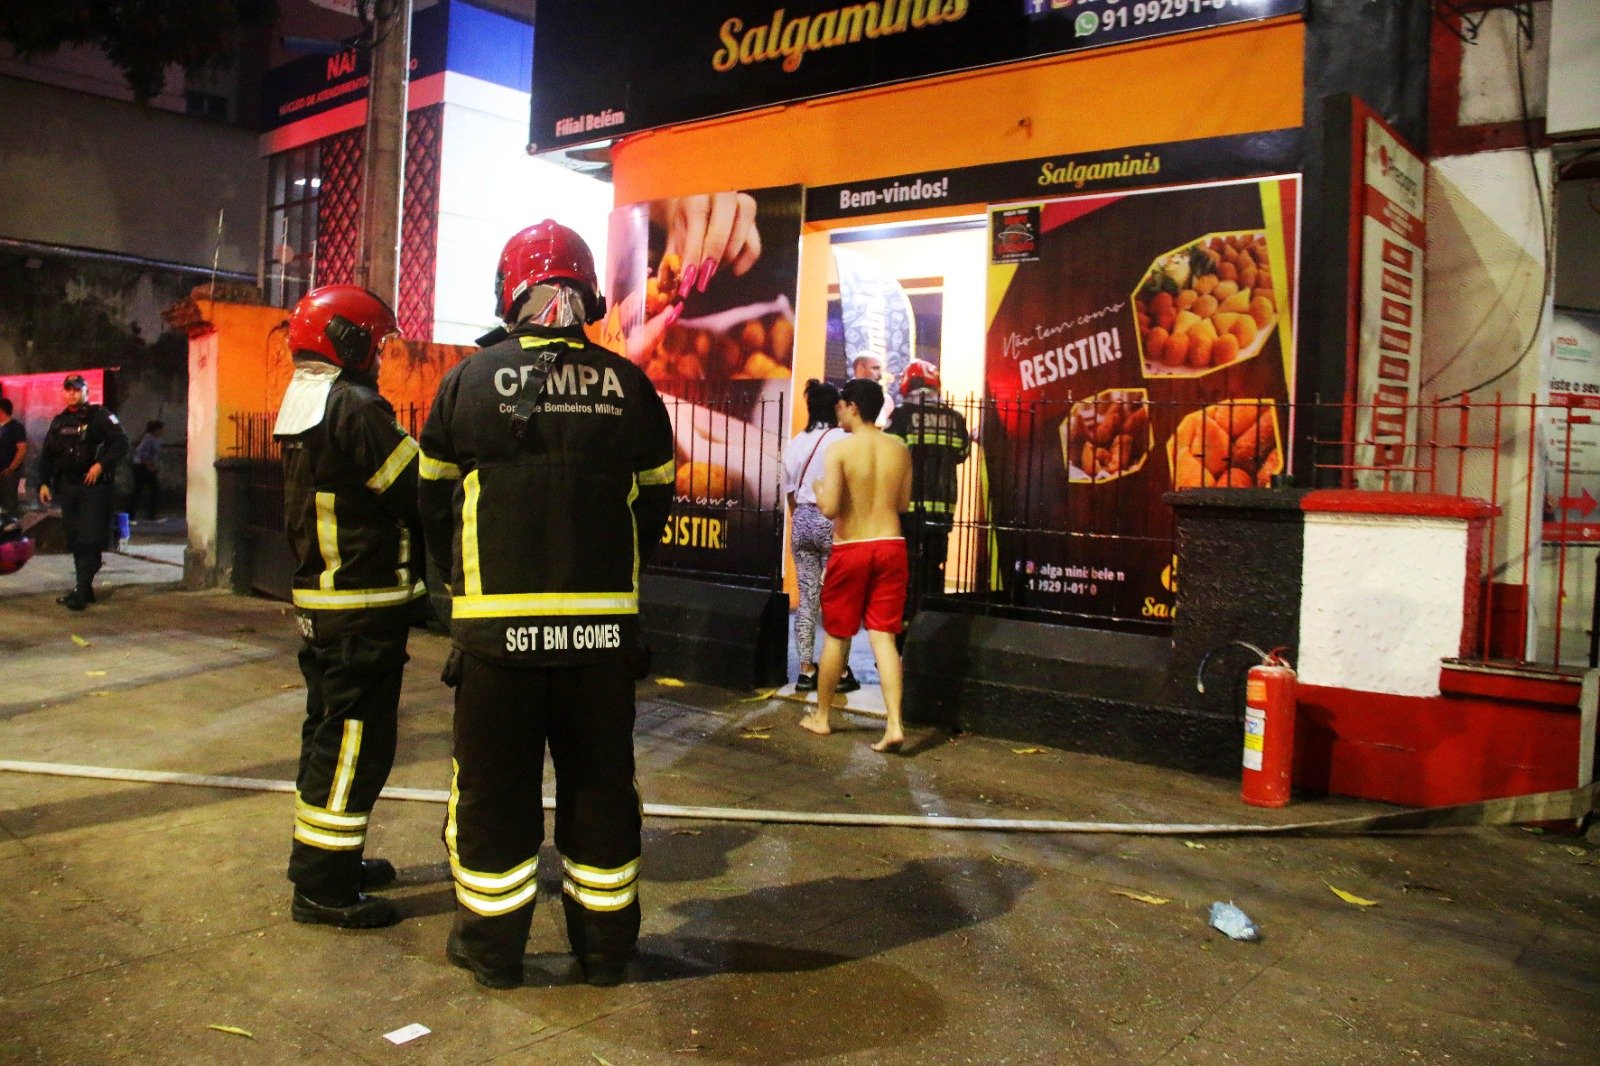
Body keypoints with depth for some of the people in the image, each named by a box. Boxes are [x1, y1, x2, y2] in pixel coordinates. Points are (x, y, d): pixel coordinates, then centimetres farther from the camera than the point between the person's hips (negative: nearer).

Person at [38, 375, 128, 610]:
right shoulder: (59, 422, 16)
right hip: (67, 487, 6)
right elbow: (46, 455, 19)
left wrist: (101, 465, -18)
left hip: (94, 487, -6)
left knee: (90, 539, -10)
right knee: (74, 539, 7)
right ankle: (85, 588, 14)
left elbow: (121, 443, -9)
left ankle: (81, 589, -11)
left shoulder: (100, 416, -1)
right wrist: (44, 482, 11)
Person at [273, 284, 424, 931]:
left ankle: (330, 859, 32)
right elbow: (417, 489, -16)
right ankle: (323, 887, 5)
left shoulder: (299, 406, 13)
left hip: (320, 601, 10)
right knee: (355, 738, -3)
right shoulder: (354, 406, -18)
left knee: (332, 728, 19)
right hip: (364, 606, -10)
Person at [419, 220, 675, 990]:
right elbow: (653, 501, 10)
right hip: (604, 626, 2)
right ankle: (606, 946, 24)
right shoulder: (630, 388, 2)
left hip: (498, 627, -1)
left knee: (494, 788, 11)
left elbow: (436, 501, 7)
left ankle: (492, 947, 23)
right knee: (600, 785, 13)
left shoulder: (469, 381, -1)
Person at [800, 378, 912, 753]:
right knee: (884, 637, 4)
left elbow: (830, 509, -17)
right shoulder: (900, 450, 3)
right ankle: (894, 725, -6)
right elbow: (904, 504, 11)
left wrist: (818, 493, 4)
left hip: (850, 550, -3)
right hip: (890, 547, 3)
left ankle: (821, 717, 25)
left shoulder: (839, 449, -11)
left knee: (836, 636, 11)